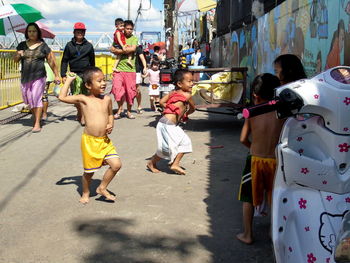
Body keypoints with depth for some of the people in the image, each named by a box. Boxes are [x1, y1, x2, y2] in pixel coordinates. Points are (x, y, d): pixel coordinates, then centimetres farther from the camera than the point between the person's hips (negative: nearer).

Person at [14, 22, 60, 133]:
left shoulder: (43, 46, 1)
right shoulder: (22, 45, 10)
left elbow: (51, 62, 3)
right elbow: (15, 60, 15)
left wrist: (56, 75, 0)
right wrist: (18, 55, -7)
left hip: (39, 77, -4)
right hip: (25, 77, 4)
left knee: (37, 98, -9)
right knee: (29, 99, 8)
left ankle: (37, 123, -6)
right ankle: (35, 117, 29)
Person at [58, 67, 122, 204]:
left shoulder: (107, 99, 5)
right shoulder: (83, 99, -6)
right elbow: (62, 97, -12)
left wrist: (110, 124, 1)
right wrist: (69, 80, -4)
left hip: (105, 141, 4)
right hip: (90, 141, -4)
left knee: (116, 164, -6)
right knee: (89, 171, 8)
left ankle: (102, 188, 16)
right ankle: (85, 193, 35)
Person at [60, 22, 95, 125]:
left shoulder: (89, 46, 10)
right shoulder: (69, 45, 8)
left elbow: (92, 61, 16)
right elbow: (64, 61, 8)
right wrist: (63, 75, 1)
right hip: (74, 74, 0)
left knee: (86, 96, -3)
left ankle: (82, 115, 5)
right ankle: (80, 113, 13)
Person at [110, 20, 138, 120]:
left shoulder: (134, 38, 7)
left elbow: (133, 49, -11)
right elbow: (112, 49, 2)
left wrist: (119, 50, -7)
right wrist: (125, 50, -10)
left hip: (130, 69, -1)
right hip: (119, 68, 1)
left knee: (130, 91, 2)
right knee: (117, 88, -10)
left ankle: (129, 111, 16)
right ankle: (119, 108, 9)